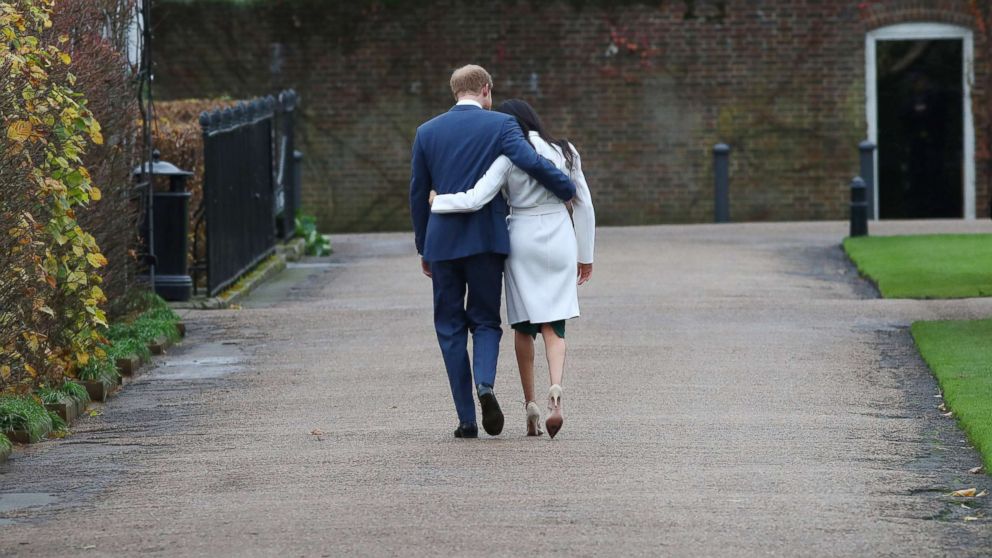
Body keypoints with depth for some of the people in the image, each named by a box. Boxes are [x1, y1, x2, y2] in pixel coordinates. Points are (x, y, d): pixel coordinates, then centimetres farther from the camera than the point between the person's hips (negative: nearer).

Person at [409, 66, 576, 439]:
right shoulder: (500, 124, -2)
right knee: (485, 320, 11)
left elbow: (418, 194, 10)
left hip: (443, 240, 1)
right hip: (487, 239, -1)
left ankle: (466, 419, 3)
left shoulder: (427, 132, 7)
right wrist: (567, 189, -1)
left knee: (450, 327, 9)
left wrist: (424, 248, 18)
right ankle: (485, 384, -19)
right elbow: (531, 162, -18)